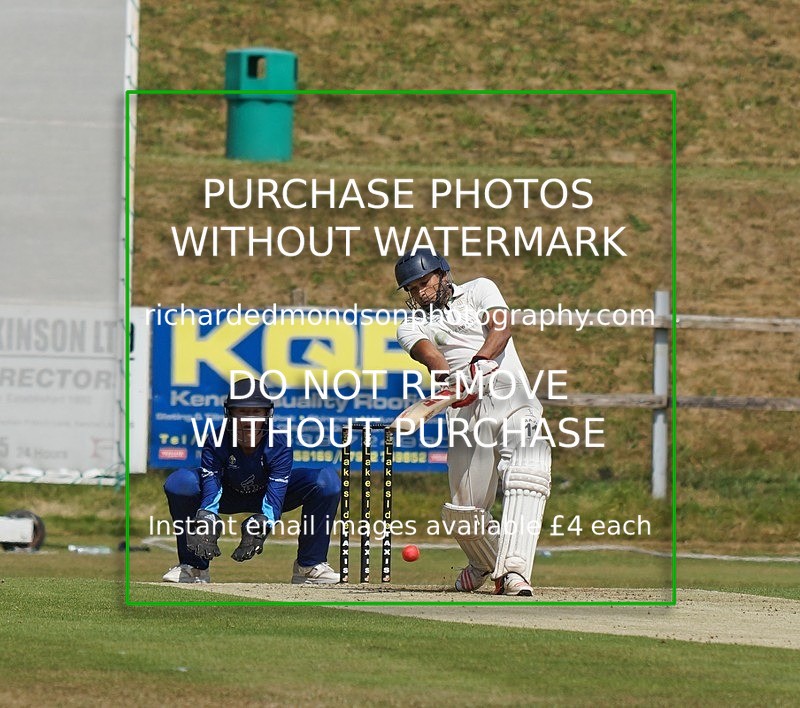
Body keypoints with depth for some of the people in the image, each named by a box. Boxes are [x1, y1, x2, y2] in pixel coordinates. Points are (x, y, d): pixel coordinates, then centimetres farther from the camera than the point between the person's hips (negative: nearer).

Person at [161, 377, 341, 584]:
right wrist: (206, 518, -58)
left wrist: (262, 522, -60)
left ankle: (310, 566, -12)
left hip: (269, 491, 0)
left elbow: (275, 497, -38)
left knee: (328, 479, -27)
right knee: (179, 483, -30)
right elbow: (210, 489, -36)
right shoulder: (217, 442, -30)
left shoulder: (278, 445, -31)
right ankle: (194, 567, -12)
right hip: (229, 495, 0)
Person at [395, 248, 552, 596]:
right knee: (462, 510, -5)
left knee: (527, 477, -26)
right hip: (466, 415, 2)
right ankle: (485, 564, 25)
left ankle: (514, 571, -36)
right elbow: (431, 357, -5)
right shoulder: (412, 327, 17)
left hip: (516, 401, -2)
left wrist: (478, 364, -22)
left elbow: (501, 327, -2)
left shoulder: (479, 290, 17)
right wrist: (455, 381, -28)